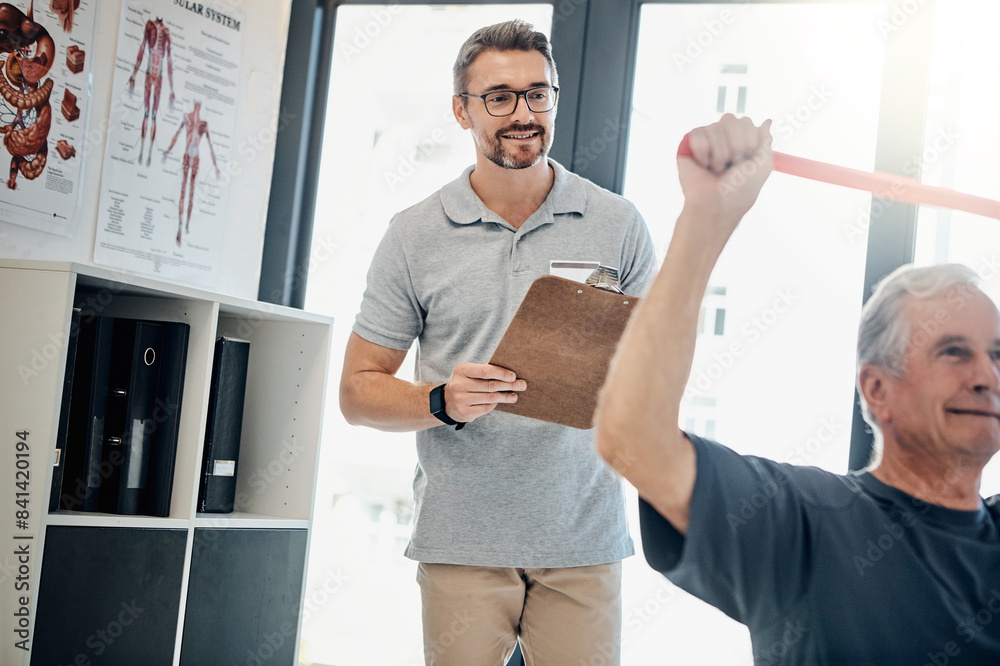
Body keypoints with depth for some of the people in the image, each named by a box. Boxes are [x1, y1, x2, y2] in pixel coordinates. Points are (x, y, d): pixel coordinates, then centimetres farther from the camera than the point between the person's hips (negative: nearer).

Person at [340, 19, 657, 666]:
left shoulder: (618, 225, 4)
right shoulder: (415, 236, 3)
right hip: (462, 543, 0)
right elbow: (359, 391, 4)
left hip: (585, 540, 1)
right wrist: (443, 401, -16)